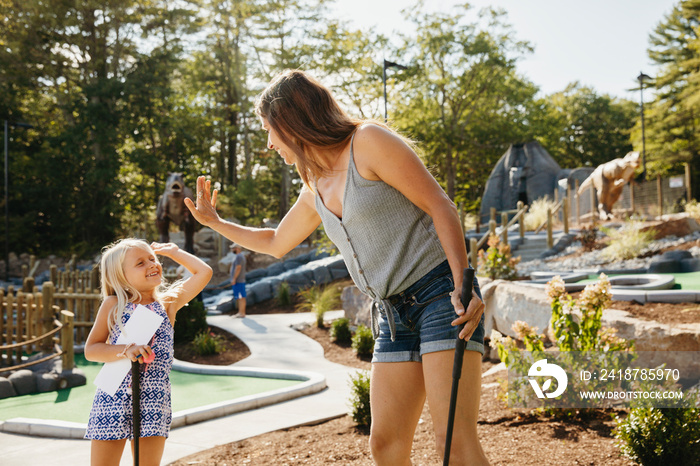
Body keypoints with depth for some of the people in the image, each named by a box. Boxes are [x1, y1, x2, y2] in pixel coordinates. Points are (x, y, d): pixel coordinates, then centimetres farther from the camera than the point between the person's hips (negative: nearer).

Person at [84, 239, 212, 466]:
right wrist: (126, 350, -20)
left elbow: (204, 272, 5)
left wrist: (173, 251, 13)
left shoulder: (168, 303, 6)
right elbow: (91, 350, -3)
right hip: (113, 398, -1)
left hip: (154, 401, 1)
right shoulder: (113, 305, 1)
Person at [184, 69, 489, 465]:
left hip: (441, 295, -7)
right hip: (394, 314, 8)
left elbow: (442, 209, -10)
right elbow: (275, 243, 35)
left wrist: (461, 287, -20)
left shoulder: (369, 142, -6)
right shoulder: (316, 189, 17)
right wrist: (215, 222, 35)